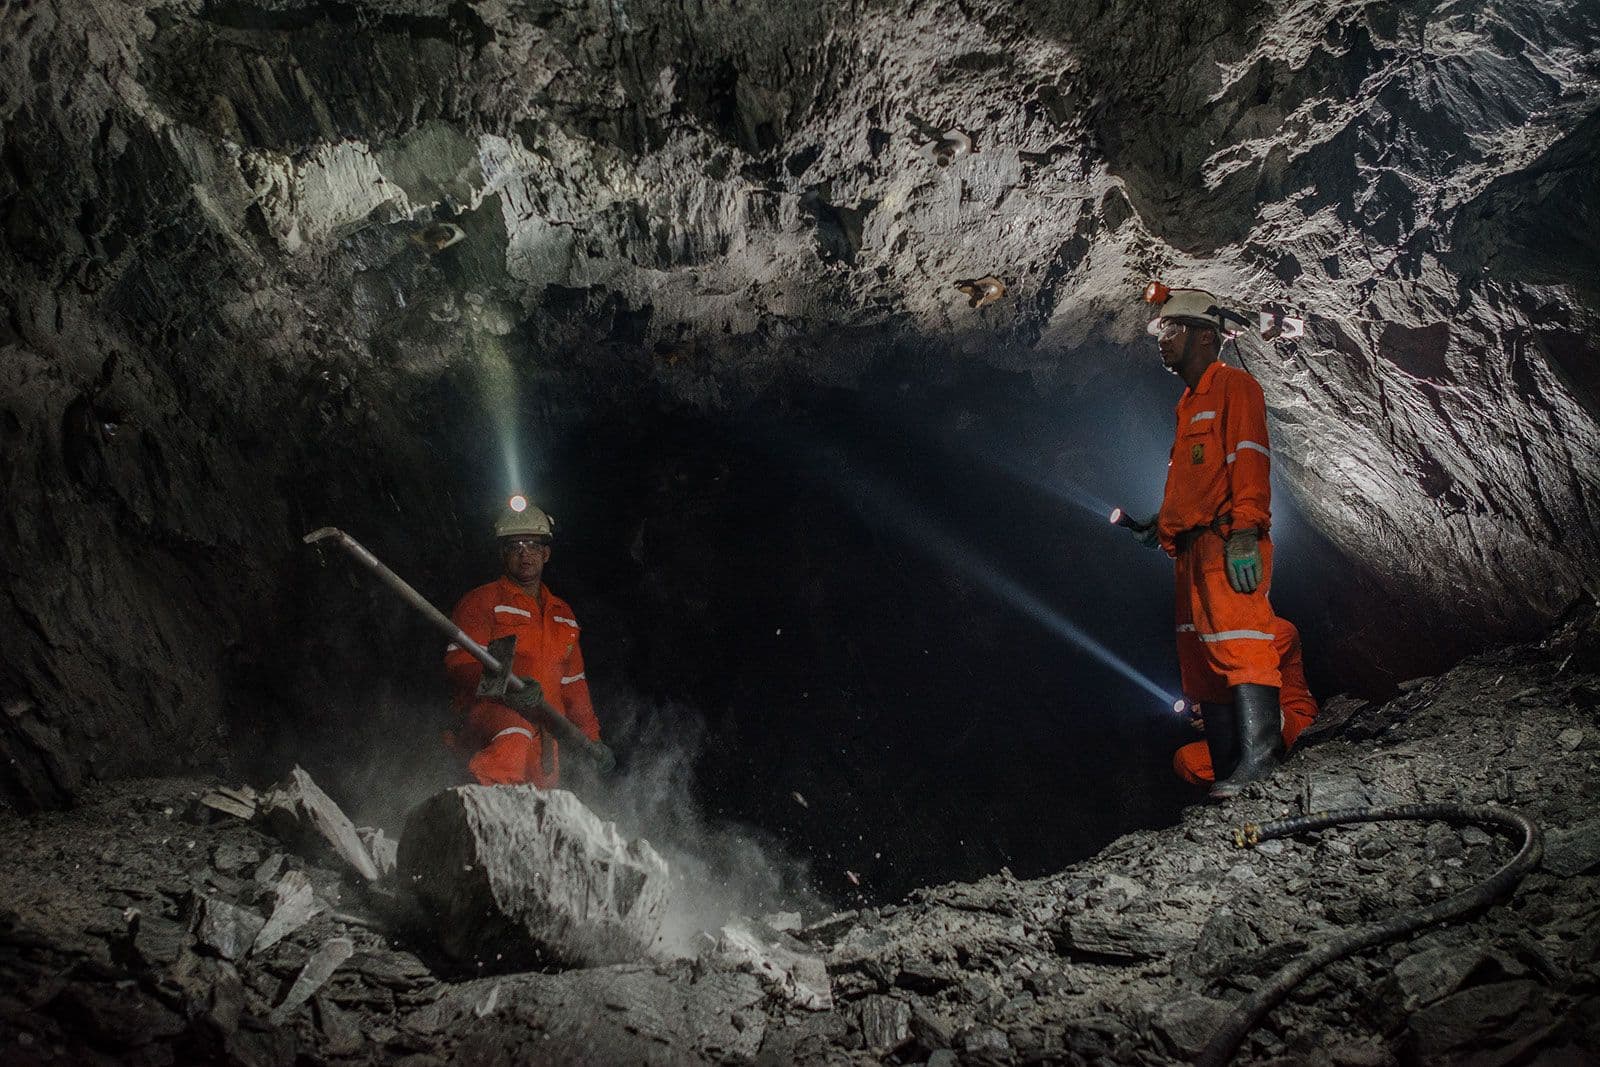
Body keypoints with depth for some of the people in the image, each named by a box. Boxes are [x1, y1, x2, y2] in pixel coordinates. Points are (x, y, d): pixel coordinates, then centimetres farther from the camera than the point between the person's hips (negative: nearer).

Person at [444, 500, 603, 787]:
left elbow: (573, 685, 31)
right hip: (491, 709, -6)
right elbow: (459, 663, -7)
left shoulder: (563, 615, 25)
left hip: (545, 732, 6)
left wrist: (592, 739, 24)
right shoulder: (482, 601, 6)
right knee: (514, 739, -39)